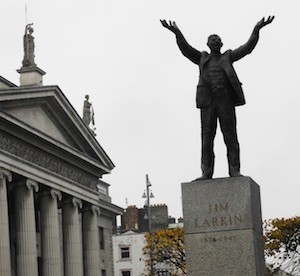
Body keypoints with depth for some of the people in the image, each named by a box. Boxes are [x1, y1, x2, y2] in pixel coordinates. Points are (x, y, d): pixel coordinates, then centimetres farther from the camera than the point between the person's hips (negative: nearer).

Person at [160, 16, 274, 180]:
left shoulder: (228, 57, 16)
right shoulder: (202, 58, 18)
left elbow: (247, 48, 6)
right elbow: (186, 50, 4)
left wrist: (256, 30, -7)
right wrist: (177, 33, -12)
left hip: (226, 102, -1)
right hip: (208, 102, 1)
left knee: (230, 137, -7)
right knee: (207, 138, -4)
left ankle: (235, 172, -9)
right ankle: (206, 174, -7)